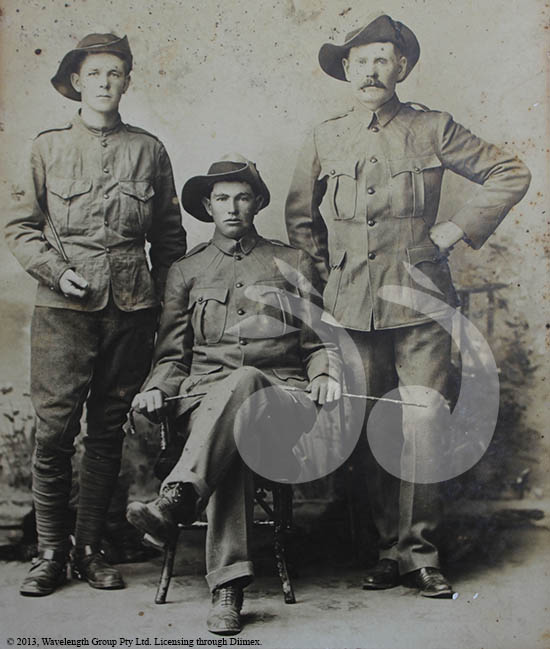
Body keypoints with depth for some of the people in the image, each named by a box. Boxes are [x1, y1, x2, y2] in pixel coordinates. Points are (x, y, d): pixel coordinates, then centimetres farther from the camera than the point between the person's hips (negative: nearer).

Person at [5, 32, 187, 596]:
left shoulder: (148, 150, 10)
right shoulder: (48, 147, 9)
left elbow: (169, 234, 13)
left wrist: (164, 300, 8)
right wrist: (57, 272, -6)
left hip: (130, 308, 1)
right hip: (63, 307, -1)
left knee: (108, 431, 6)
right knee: (54, 429, -3)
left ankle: (89, 547, 18)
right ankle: (51, 552, 12)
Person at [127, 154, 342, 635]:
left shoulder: (294, 263, 21)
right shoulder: (186, 271, 23)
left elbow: (319, 340, 18)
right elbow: (172, 354, 20)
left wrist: (327, 375, -4)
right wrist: (156, 389, -2)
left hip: (281, 398, 0)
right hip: (205, 396, 1)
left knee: (242, 381, -39)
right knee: (232, 439, -37)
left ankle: (175, 503, -50)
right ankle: (228, 585, -40)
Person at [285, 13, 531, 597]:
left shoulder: (432, 129, 5)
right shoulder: (324, 139, 11)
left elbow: (511, 175, 11)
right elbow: (299, 218, 21)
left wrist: (455, 229, 3)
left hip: (419, 301, -1)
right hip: (353, 304, 2)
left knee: (422, 427, -6)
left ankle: (419, 551, 8)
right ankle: (391, 549, 16)